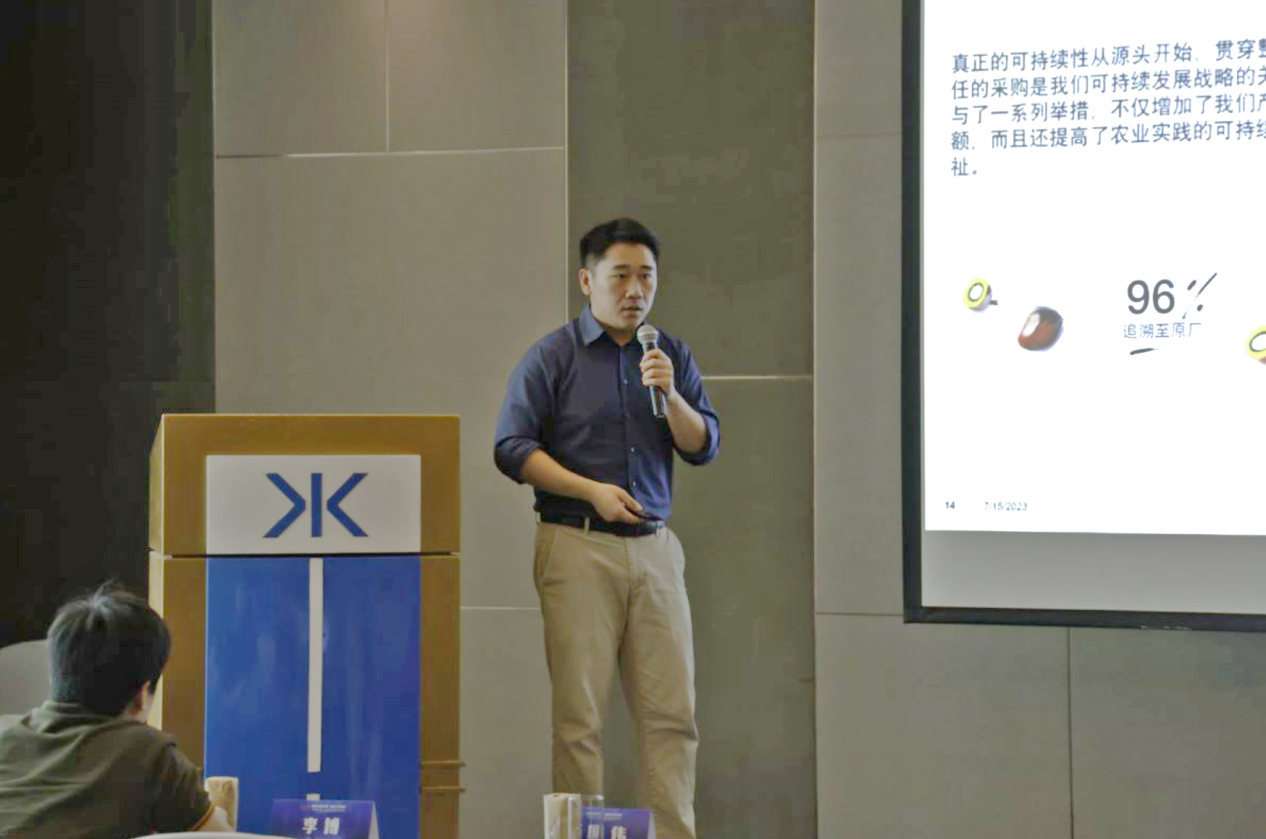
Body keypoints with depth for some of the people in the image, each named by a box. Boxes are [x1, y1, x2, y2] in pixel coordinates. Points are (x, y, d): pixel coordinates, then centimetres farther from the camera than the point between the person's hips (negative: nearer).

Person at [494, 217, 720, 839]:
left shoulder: (673, 356, 15)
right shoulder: (552, 357, 2)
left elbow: (704, 447, 10)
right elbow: (513, 448, -3)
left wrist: (669, 394, -8)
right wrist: (592, 491, -12)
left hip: (655, 546, 4)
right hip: (578, 547, -4)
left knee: (673, 712, 0)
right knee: (579, 717, -4)